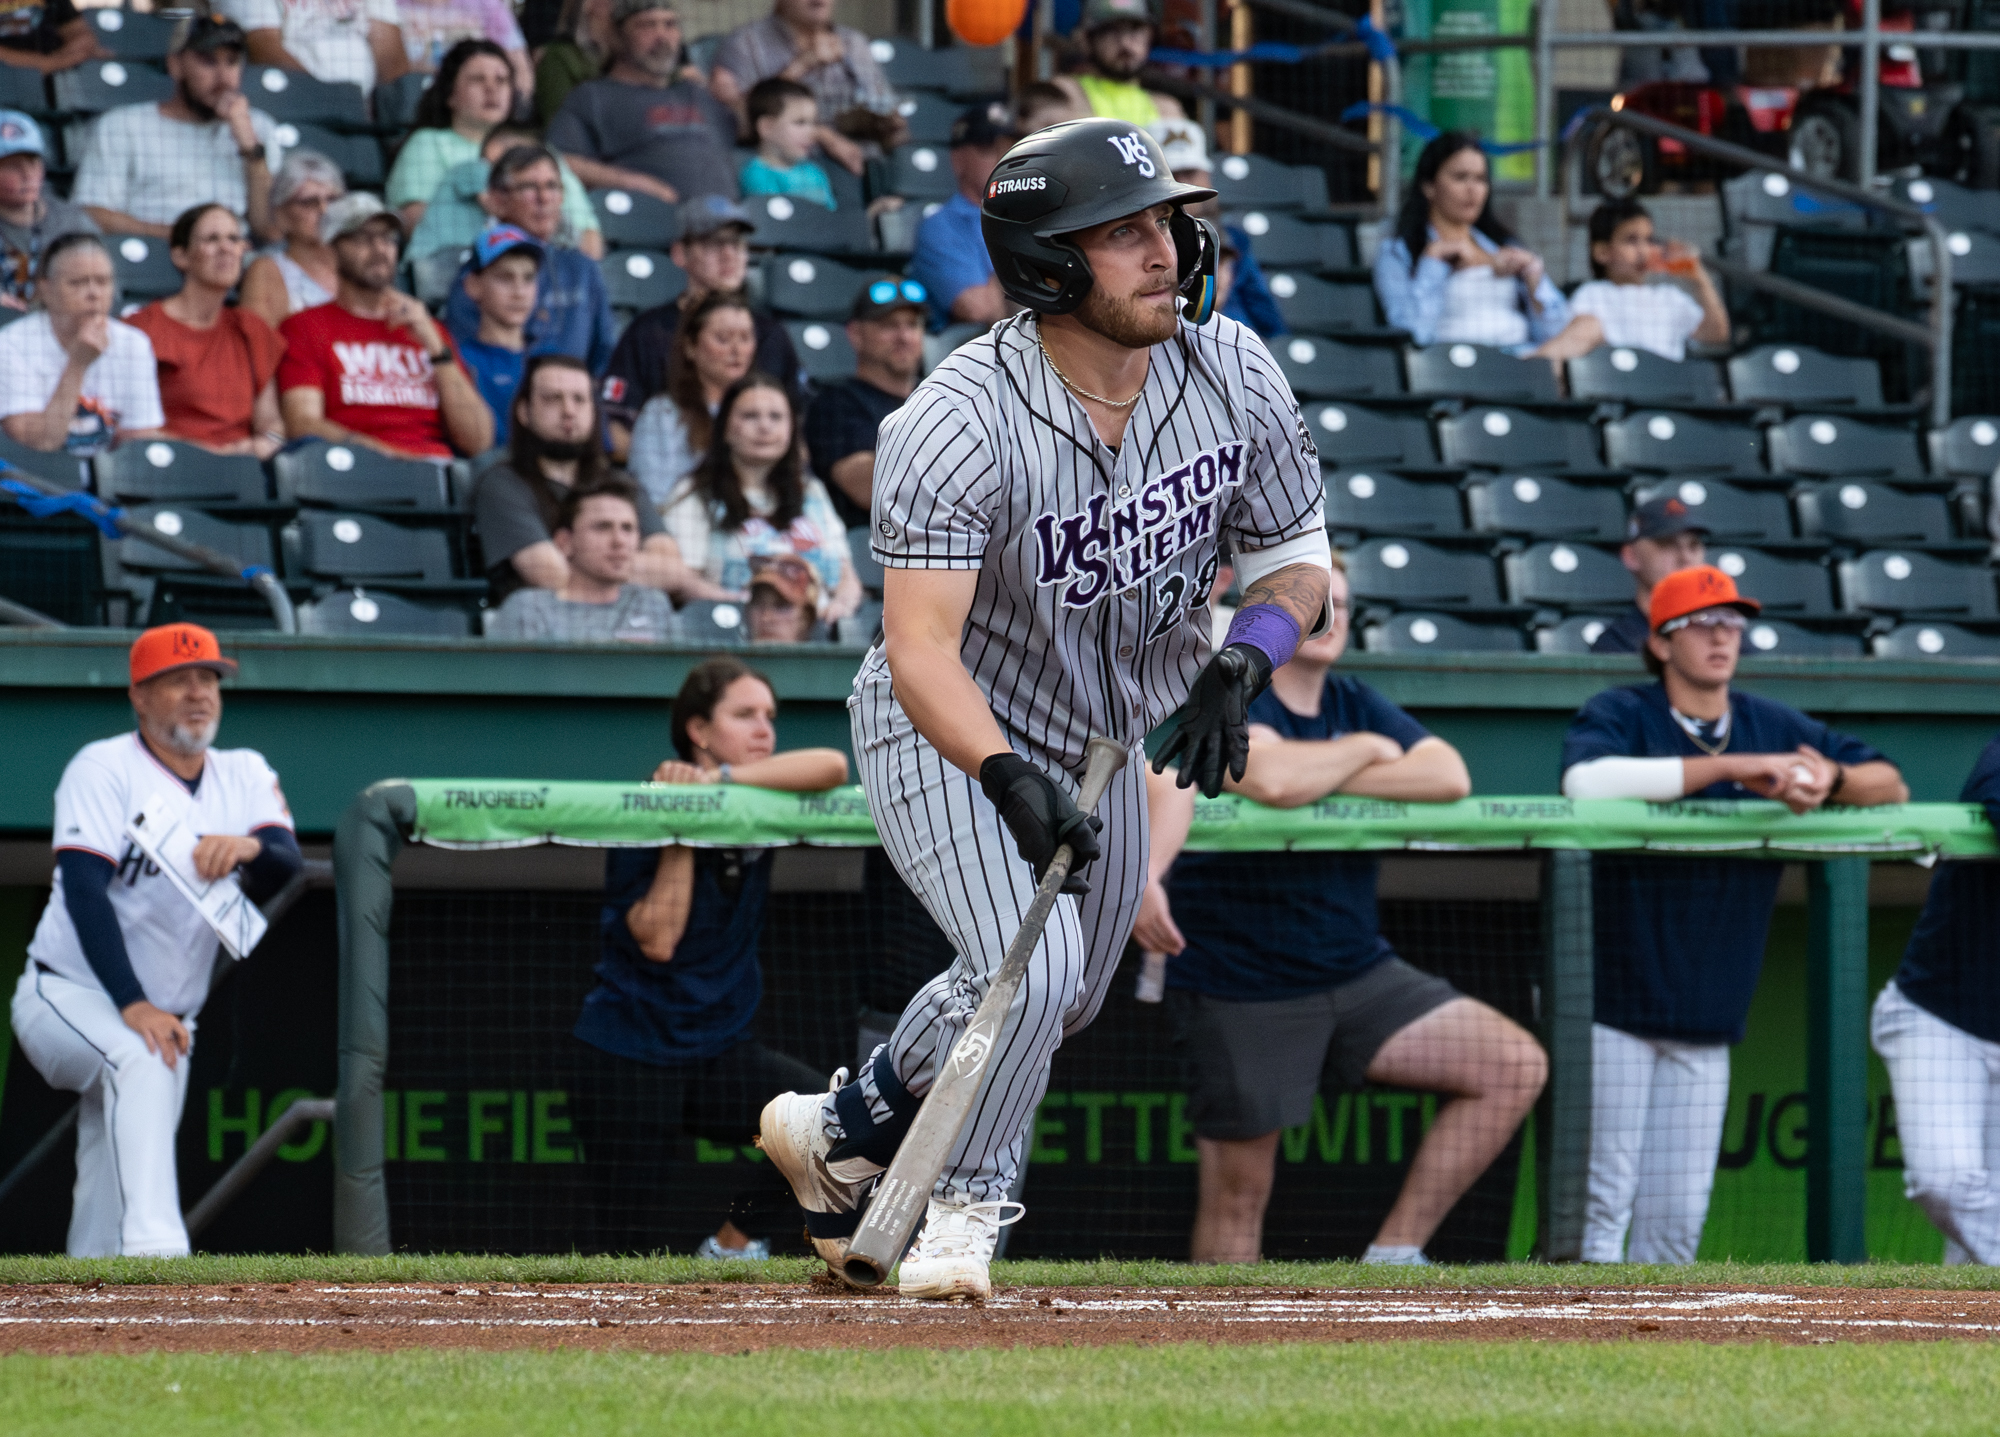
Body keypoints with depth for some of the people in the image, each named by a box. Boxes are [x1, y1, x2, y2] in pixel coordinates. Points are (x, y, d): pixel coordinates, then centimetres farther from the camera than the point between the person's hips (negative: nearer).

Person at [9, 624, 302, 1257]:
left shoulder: (244, 776, 7)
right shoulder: (105, 769, -9)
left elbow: (285, 865, -11)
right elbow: (83, 889, -22)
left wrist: (248, 847, -37)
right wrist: (132, 1005, -34)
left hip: (158, 1018, 6)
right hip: (66, 997, -6)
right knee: (141, 1058, -35)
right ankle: (155, 1252, -47)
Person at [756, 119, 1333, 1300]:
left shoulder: (1234, 376, -16)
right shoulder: (958, 425, -33)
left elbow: (1298, 557, -3)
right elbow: (920, 648, -38)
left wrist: (1241, 662, -24)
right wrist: (1010, 780, -53)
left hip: (1105, 739, 7)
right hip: (947, 732, -7)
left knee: (1062, 1001, 20)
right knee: (1031, 971, -24)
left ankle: (842, 1132, 45)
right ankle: (967, 1207, 2)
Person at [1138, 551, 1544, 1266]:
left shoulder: (1357, 707, 9)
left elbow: (1449, 777, -9)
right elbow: (1273, 778, -33)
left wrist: (1322, 778, -15)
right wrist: (1366, 751, -16)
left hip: (1357, 972, 6)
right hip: (1241, 988, -6)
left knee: (1516, 1065, -5)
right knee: (1237, 1190, -2)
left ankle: (1394, 1255, -2)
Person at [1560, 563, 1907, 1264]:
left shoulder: (1774, 728, 12)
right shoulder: (1619, 715, -4)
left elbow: (1890, 783, 14)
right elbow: (1587, 780, -27)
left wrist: (1833, 779, -11)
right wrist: (1729, 766, -27)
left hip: (1707, 1018, 5)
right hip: (1612, 1001, -5)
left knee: (1679, 1212, 5)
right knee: (1604, 1195, -9)